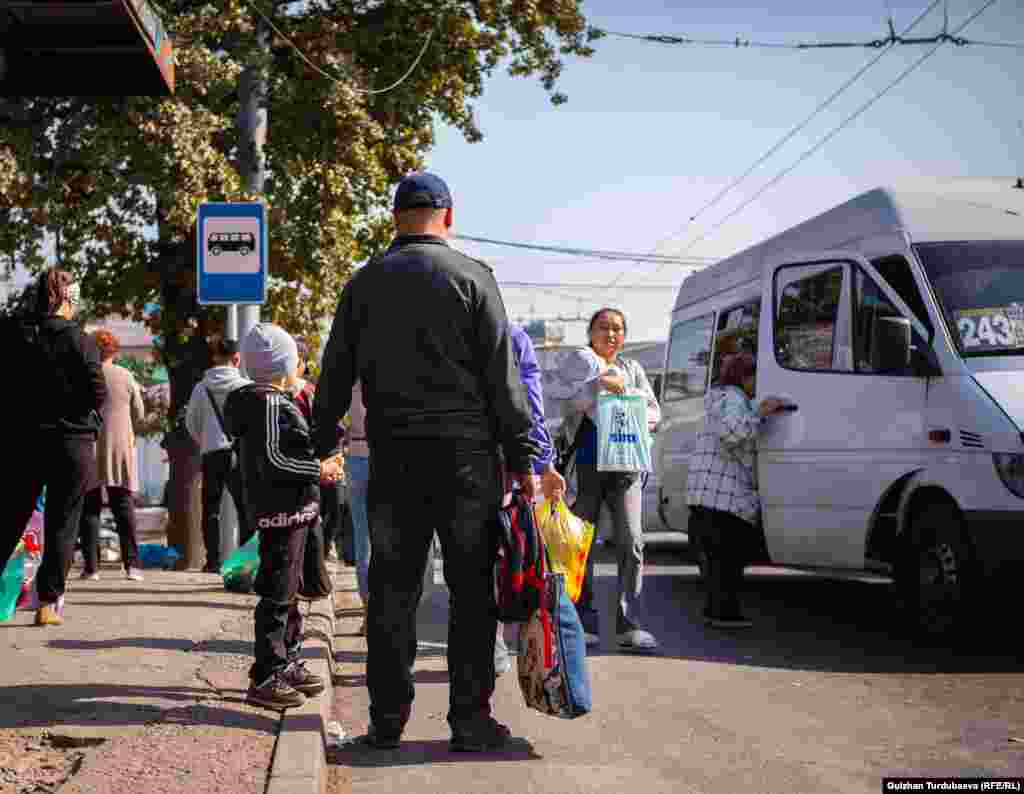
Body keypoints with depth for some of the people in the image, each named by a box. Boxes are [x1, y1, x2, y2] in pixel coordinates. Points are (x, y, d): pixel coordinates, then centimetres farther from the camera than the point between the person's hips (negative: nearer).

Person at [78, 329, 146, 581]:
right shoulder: (126, 376, 1)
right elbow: (139, 414, 6)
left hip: (90, 448, -1)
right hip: (121, 448, 1)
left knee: (89, 508, 4)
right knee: (125, 508, 3)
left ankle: (91, 566, 1)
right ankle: (131, 564, -4)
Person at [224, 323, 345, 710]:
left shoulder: (275, 400, 16)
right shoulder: (270, 402, -15)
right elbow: (271, 459, -23)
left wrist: (320, 466, 14)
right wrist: (318, 470, -18)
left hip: (289, 510, 11)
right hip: (281, 511, -11)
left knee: (288, 591, 19)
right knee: (277, 595, -8)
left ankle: (287, 663, 30)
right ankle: (265, 679, -5)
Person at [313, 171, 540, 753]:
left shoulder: (364, 283, 9)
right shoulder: (471, 276, -2)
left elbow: (335, 377, 12)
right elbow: (502, 377, -5)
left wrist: (320, 449, 20)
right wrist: (523, 456, -2)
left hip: (392, 456, 3)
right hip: (464, 451, -3)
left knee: (393, 587, 8)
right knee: (472, 587, 2)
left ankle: (387, 718, 12)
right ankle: (470, 720, 4)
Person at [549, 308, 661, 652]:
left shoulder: (631, 368, 19)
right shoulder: (578, 362, 9)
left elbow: (654, 410, 14)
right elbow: (560, 398, -7)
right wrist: (600, 383, -15)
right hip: (585, 464, -2)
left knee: (631, 541, -7)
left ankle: (629, 624, -6)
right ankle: (585, 621, 8)